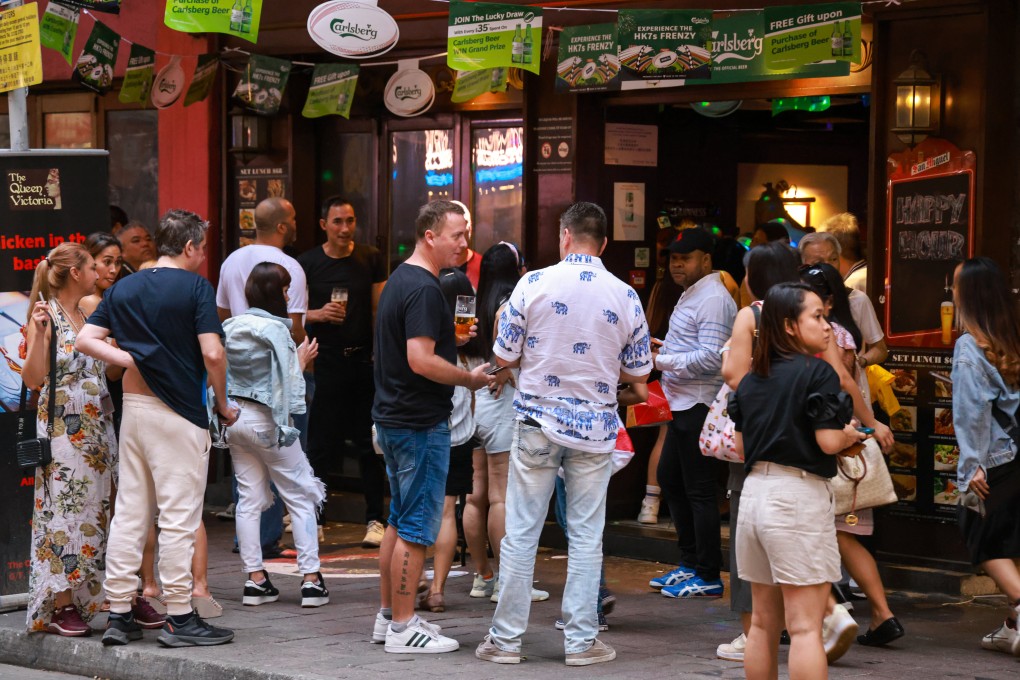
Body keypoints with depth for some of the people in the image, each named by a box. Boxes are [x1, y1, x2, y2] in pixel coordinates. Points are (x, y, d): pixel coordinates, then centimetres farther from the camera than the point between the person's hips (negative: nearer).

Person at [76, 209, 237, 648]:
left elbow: (85, 340, 2)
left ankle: (119, 614, 11)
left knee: (129, 513, 9)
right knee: (179, 517, -2)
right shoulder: (195, 287, -8)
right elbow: (212, 354, -15)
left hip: (133, 409, 6)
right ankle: (179, 619, 0)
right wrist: (223, 405, -2)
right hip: (180, 414, -6)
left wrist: (133, 361, -2)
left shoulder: (123, 289, 10)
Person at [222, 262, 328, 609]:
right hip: (266, 421, -6)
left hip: (235, 418, 6)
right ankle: (311, 579, -1)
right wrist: (302, 359, 2)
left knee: (249, 498, 9)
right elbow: (287, 382, -13)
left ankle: (255, 580, 7)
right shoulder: (276, 329, -14)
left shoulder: (229, 327, 5)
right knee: (301, 497, 2)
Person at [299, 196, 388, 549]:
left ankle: (375, 520, 9)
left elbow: (380, 310, 8)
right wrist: (318, 314, -14)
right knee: (321, 444, 0)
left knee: (370, 445, 3)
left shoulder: (371, 259, 7)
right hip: (326, 362, -1)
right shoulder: (308, 264, 3)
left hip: (365, 361, 1)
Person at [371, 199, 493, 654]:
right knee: (417, 527, -5)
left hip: (393, 418, 10)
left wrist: (452, 338, 16)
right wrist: (469, 378, -14)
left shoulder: (399, 280, 14)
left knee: (400, 521, 17)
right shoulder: (424, 289, -19)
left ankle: (388, 616, 23)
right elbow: (421, 360, -26)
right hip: (421, 423, -10)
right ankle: (403, 628, -1)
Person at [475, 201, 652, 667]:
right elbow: (638, 373, 5)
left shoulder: (533, 284, -8)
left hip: (538, 421, -1)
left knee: (521, 532, 4)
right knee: (586, 536, 8)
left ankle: (506, 638, 8)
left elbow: (504, 357, -3)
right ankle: (582, 640, 10)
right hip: (595, 427, 1)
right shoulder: (625, 297, -2)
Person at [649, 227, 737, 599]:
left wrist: (661, 360, -20)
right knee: (670, 479, 18)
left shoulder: (713, 299, -15)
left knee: (699, 491, -7)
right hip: (684, 404, 11)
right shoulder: (691, 295, 18)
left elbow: (710, 358, -23)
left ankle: (708, 577, -1)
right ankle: (690, 563, 27)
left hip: (701, 407, -11)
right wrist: (664, 350, 11)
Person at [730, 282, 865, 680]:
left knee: (763, 622, 14)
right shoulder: (817, 372, -9)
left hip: (755, 491, 7)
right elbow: (829, 441, -15)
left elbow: (740, 446, 14)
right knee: (805, 626, -6)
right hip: (799, 495, -7)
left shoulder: (751, 380, 12)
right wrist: (850, 436, 5)